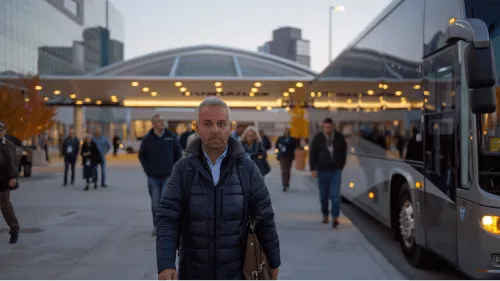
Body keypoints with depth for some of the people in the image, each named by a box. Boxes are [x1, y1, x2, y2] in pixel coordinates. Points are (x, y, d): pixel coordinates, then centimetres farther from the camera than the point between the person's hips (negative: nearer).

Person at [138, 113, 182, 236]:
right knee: (155, 203, 8)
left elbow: (178, 153, 6)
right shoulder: (147, 138, -2)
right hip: (153, 177, 1)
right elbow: (141, 155, 9)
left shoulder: (171, 136, -3)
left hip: (168, 176, -1)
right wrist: (147, 169, 1)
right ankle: (156, 226, 21)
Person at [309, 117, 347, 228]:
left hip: (336, 170, 0)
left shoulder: (339, 137, 0)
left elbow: (344, 152, 10)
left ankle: (335, 217, -7)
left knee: (335, 194, -9)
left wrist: (341, 166, 8)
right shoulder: (317, 138, -3)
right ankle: (325, 215, 24)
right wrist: (313, 169, -5)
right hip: (322, 170, 1)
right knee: (324, 195, 9)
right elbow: (312, 153, -1)